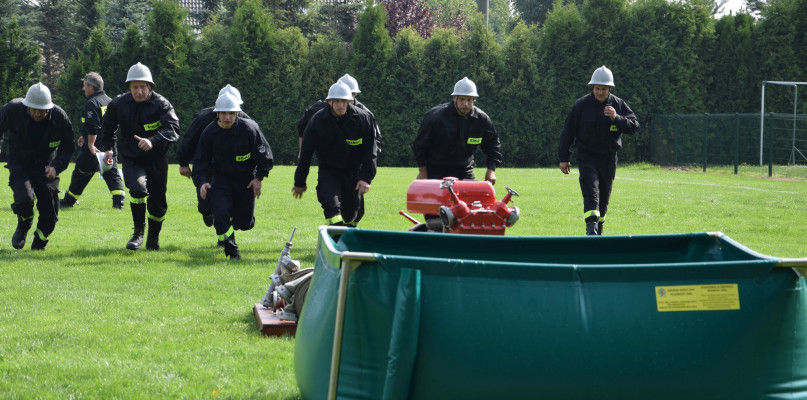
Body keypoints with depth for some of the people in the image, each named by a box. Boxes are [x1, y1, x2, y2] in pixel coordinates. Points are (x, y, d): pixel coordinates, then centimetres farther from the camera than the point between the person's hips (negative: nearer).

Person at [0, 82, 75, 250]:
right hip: (20, 165, -1)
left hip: (46, 168, 1)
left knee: (50, 213, -4)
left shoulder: (60, 117, -15)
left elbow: (67, 148, -3)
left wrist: (56, 166, -19)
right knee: (24, 200, -26)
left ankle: (39, 245, 27)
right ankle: (23, 226, 10)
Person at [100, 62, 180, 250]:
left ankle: (153, 238, 35)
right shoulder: (118, 104, -1)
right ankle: (138, 232, -9)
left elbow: (173, 129, -28)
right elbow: (108, 127, 19)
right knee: (138, 188, -27)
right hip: (131, 159, 0)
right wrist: (108, 148, 6)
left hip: (156, 159, 0)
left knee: (157, 203, 9)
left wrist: (152, 141, -44)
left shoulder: (161, 104, -13)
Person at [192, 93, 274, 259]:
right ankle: (231, 249, 1)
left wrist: (259, 177, -7)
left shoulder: (249, 128, -16)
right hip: (221, 178, 0)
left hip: (246, 180, 0)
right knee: (220, 213, -21)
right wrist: (202, 181, -18)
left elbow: (264, 155, -5)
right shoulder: (209, 133, -10)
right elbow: (201, 161, -3)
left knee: (245, 223, 8)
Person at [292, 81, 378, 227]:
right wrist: (299, 183, 4)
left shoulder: (363, 119, -8)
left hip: (353, 172, 1)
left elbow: (370, 152, -2)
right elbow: (306, 153, 1)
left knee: (352, 214, 8)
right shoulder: (318, 120, -7)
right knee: (332, 207, -25)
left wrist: (366, 178, -12)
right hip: (328, 171, -1)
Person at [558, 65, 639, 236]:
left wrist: (616, 118, -21)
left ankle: (598, 230, 26)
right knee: (591, 193, -20)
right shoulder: (582, 104, -2)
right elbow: (568, 131, 4)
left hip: (609, 158, 3)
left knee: (604, 197, 11)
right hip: (587, 156, -3)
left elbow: (634, 126, -4)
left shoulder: (618, 105, 3)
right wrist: (563, 158, 3)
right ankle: (591, 228, -31)